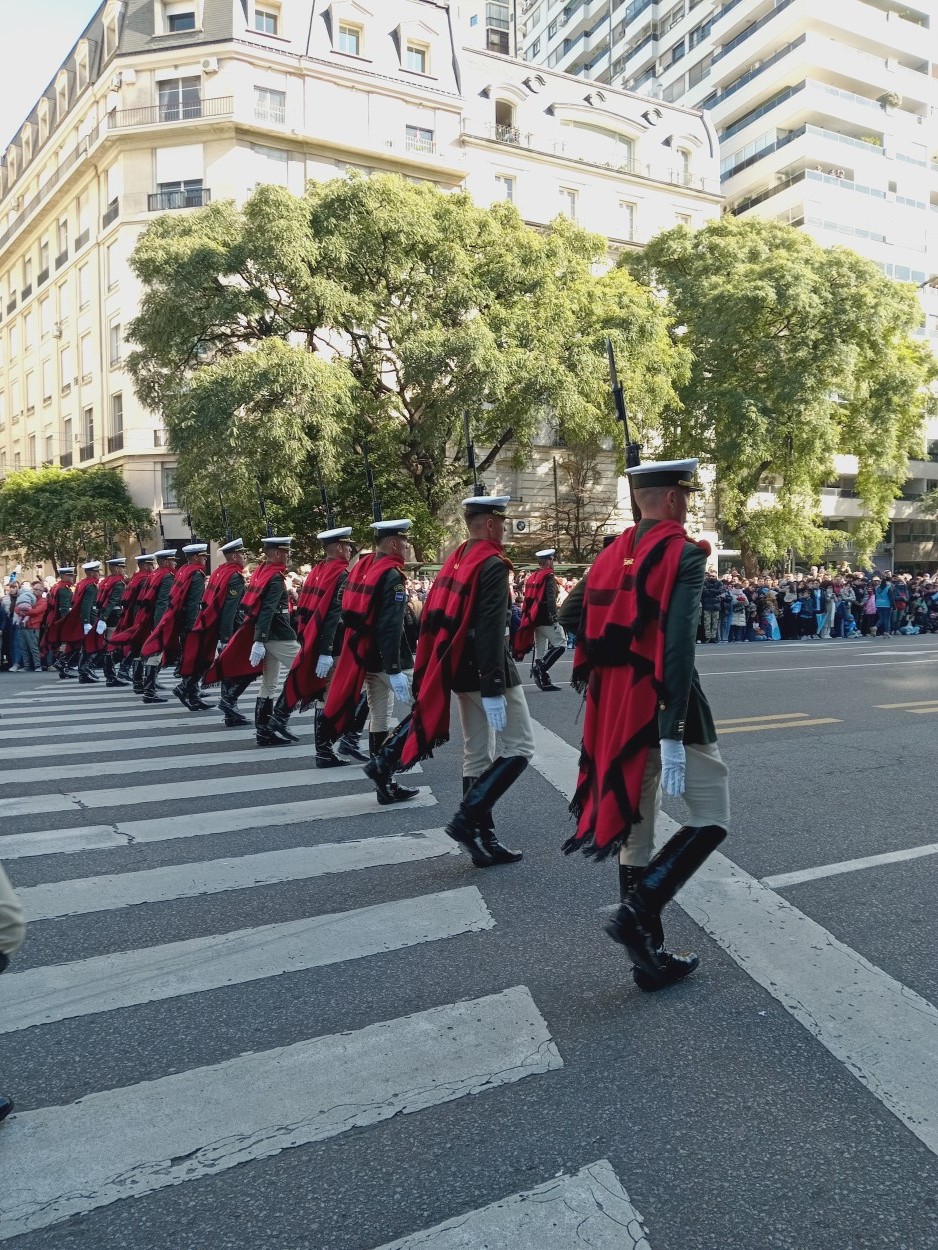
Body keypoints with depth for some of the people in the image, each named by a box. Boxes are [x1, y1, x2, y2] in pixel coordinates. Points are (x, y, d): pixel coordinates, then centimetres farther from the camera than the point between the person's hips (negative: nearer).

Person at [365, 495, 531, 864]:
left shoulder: (455, 562, 12)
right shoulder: (493, 565, -15)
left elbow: (433, 619, 13)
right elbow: (491, 630, -23)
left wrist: (426, 677, 17)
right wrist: (494, 689, -25)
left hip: (461, 670, 9)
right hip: (487, 671, -9)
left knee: (476, 755, 12)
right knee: (519, 747, 0)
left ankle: (483, 840, 16)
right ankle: (467, 818, -7)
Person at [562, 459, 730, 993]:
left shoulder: (611, 556, 11)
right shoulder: (685, 554, -11)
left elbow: (590, 634, 8)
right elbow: (678, 646, -21)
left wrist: (601, 699, 15)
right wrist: (673, 734, -22)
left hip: (617, 711, 7)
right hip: (666, 708, -7)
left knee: (633, 830, 12)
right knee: (712, 819, 9)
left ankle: (649, 957, 22)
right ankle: (636, 911, -4)